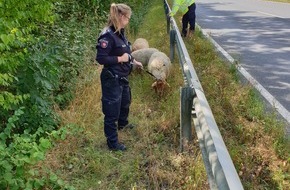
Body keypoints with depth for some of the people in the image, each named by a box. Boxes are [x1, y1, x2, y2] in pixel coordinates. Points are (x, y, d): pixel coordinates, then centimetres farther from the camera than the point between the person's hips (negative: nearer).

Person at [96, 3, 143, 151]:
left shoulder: (120, 32, 4)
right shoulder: (108, 35, -24)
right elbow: (100, 58, -26)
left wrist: (133, 61, 16)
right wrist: (120, 59, -23)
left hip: (122, 77, 10)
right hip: (112, 79, -10)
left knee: (125, 102, 31)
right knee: (112, 111, 3)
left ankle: (122, 124, 59)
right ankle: (112, 143, 18)